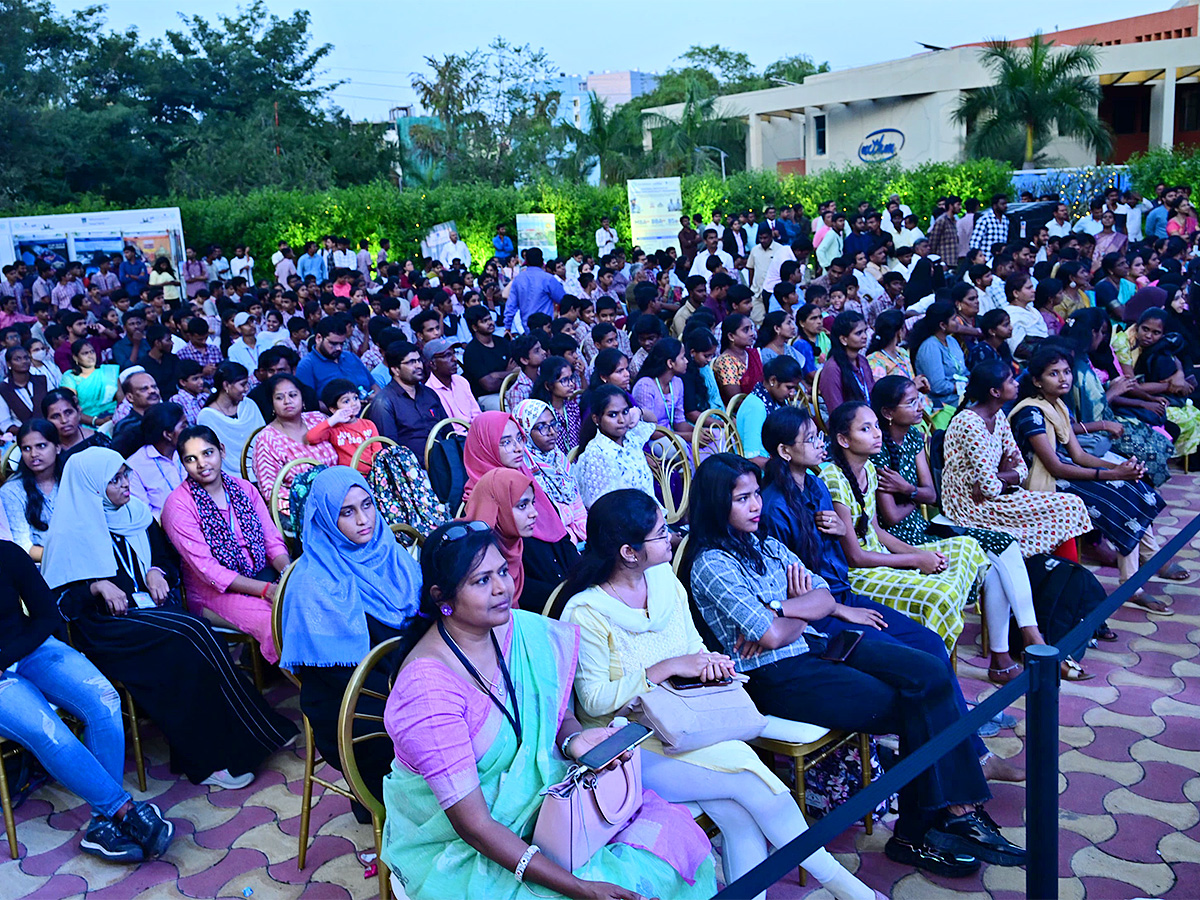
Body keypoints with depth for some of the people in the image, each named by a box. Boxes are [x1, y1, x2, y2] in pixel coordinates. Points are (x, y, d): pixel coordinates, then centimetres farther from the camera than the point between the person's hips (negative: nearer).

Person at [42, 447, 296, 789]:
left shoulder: (137, 513, 13)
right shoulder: (72, 532, -2)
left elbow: (168, 563, 21)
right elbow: (57, 600, -4)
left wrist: (156, 573, -1)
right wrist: (97, 587, -20)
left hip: (149, 608, 5)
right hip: (105, 628, -5)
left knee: (191, 651, -29)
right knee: (190, 636, -30)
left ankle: (205, 759, -23)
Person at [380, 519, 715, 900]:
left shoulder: (526, 633, -7)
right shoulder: (427, 686, -26)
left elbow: (558, 713, 8)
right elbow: (473, 825, -24)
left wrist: (574, 740, -16)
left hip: (540, 798, 6)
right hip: (460, 851, -6)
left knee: (665, 827, -8)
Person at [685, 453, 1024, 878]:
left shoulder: (766, 544, 14)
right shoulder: (711, 564, -12)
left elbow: (824, 598, 7)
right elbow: (771, 636, -19)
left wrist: (779, 611, -11)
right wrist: (802, 612, 1)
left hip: (816, 647, 8)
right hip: (777, 678, -8)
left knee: (932, 674, -12)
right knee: (916, 710, -16)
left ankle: (960, 807, -10)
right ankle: (916, 832, -1)